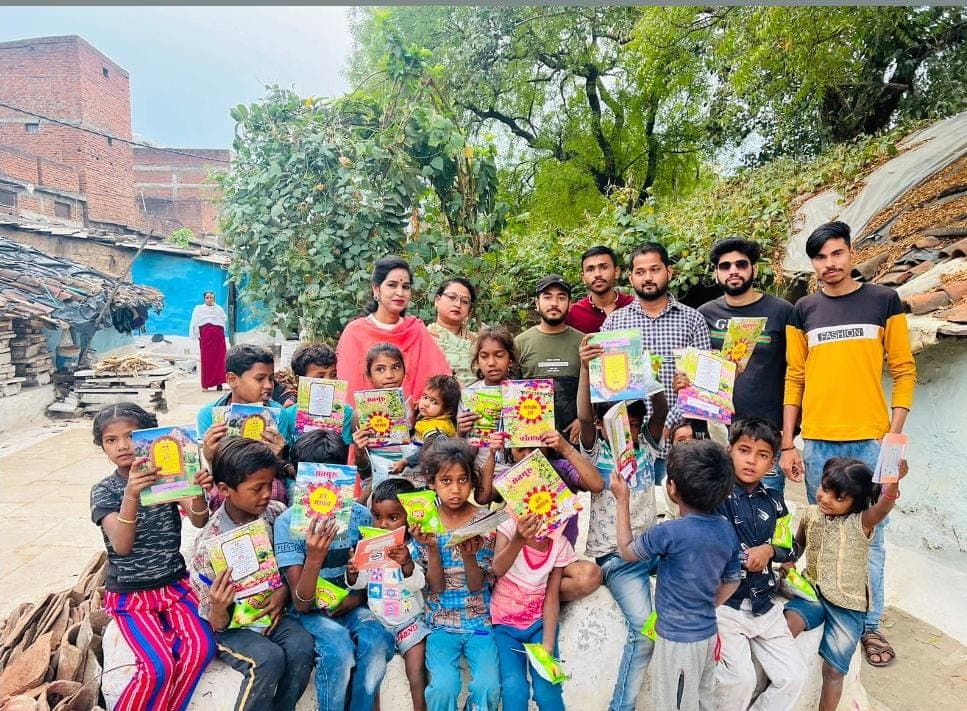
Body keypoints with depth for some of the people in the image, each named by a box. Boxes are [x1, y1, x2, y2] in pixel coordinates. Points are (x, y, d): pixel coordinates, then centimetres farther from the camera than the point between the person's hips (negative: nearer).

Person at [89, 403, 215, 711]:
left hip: (174, 583, 2)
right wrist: (132, 495, -42)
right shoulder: (104, 490, -9)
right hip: (129, 593, -2)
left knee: (201, 647, -19)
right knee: (159, 666, -21)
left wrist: (198, 492, -39)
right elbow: (122, 546, -25)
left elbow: (199, 521, -16)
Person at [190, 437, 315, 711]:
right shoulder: (209, 544, -21)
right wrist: (218, 608, -37)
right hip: (230, 625, -3)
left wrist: (283, 591, -13)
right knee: (269, 658, -30)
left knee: (302, 644, -25)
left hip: (270, 612, 4)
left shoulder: (277, 513, -10)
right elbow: (218, 624, -14)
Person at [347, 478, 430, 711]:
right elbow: (359, 583, 5)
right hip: (376, 619, 3)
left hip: (409, 620, -3)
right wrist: (352, 573, -19)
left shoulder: (414, 548, -10)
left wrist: (407, 564, -39)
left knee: (417, 674, -12)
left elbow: (418, 583, -19)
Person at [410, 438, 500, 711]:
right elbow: (436, 587, -7)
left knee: (488, 686, -21)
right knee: (443, 687, -23)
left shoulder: (484, 520, -6)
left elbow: (477, 586, -8)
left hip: (480, 620, 0)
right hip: (441, 623, 0)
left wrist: (469, 555, -28)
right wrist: (431, 547, -24)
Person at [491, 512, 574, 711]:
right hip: (504, 623, -1)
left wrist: (548, 644, -14)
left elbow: (552, 597, -4)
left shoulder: (560, 544, -4)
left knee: (547, 689, -16)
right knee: (514, 687, -21)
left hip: (540, 622, 2)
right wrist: (518, 539, -45)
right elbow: (498, 570, -27)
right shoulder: (509, 527, -11)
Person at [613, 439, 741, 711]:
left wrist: (622, 500, -4)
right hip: (709, 634, 7)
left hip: (678, 639, -6)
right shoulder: (727, 530, -6)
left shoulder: (669, 533, -27)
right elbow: (731, 583, 8)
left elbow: (627, 551, -8)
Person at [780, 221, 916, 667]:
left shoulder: (884, 300, 3)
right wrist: (787, 444, 3)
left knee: (868, 537, 7)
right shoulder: (803, 311, 6)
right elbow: (794, 379, 6)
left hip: (871, 441, -1)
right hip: (818, 442, 1)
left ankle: (869, 625, 24)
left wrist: (895, 434, -5)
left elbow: (904, 371, 4)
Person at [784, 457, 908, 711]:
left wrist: (893, 483, -57)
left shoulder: (861, 523, -13)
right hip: (813, 591, 3)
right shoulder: (811, 514, 0)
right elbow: (798, 545, 18)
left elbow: (882, 507, -37)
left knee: (833, 669, -4)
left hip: (848, 604, -3)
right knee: (786, 624, -23)